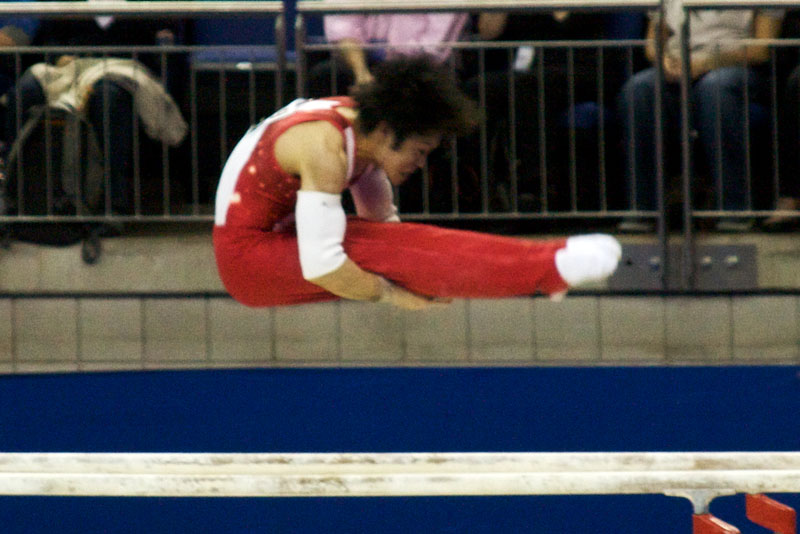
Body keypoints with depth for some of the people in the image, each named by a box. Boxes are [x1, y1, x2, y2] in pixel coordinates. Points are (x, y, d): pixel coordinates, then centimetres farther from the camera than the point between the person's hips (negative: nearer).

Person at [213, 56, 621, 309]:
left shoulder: (360, 126, -1)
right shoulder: (324, 147, -30)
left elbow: (381, 220, 13)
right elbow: (321, 266, -34)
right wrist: (388, 294, -22)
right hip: (246, 252, -10)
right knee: (393, 252, -25)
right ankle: (548, 268, -32)